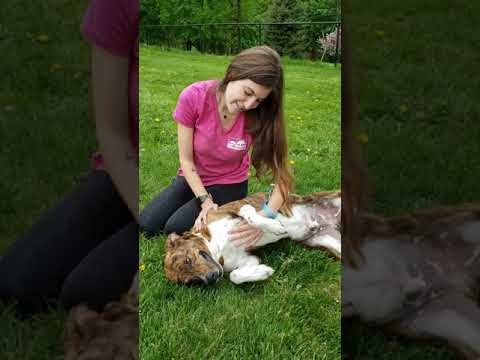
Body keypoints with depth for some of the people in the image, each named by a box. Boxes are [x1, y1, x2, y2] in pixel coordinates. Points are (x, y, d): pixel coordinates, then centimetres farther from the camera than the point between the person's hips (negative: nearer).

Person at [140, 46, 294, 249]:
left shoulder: (260, 117, -26)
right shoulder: (193, 97, -26)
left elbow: (282, 177, -24)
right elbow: (186, 160, -15)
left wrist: (264, 218, -41)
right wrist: (205, 201, -25)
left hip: (229, 184, -2)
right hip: (193, 177, 2)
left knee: (175, 228, -19)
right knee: (147, 225, -9)